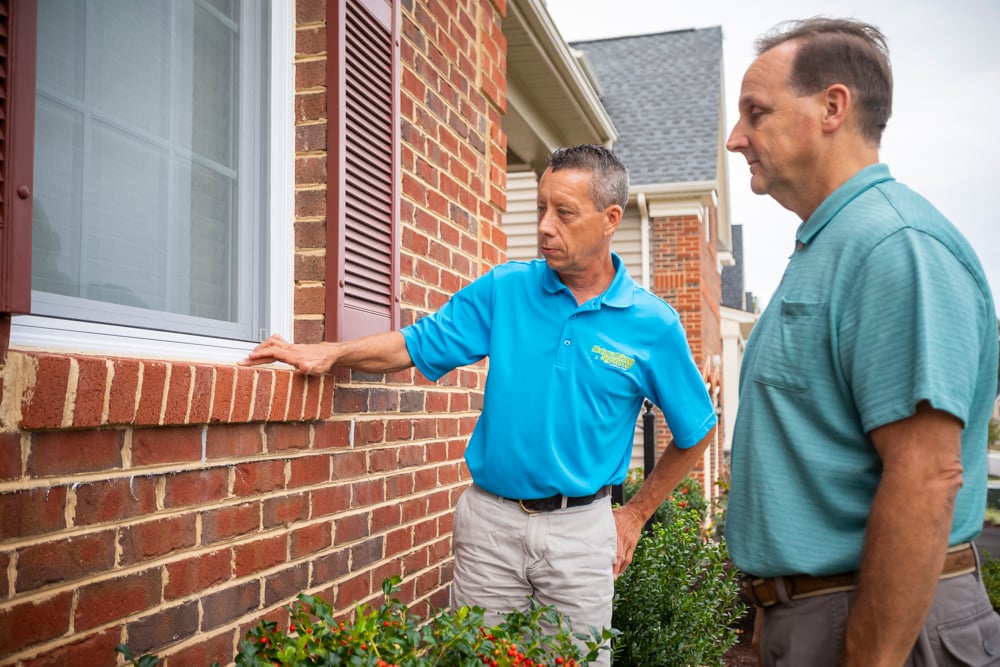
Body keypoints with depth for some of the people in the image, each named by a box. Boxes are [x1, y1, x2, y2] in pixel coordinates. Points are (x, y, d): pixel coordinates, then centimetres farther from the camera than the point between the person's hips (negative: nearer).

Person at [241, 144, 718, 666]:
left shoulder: (653, 325, -6)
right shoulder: (503, 290, -2)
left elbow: (695, 433, 5)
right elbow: (417, 344, -1)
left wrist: (635, 515, 7)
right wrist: (328, 353, -16)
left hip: (579, 529, -1)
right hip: (491, 519, 1)